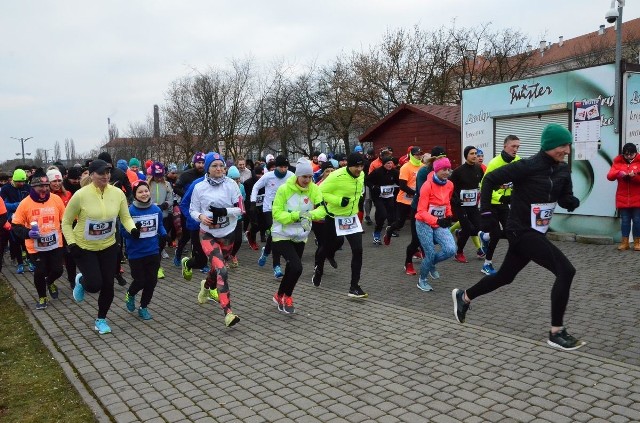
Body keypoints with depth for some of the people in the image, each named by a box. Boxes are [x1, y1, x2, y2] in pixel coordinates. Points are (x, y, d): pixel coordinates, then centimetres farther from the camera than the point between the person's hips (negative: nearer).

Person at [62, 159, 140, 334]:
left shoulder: (117, 193, -11)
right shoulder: (81, 195, -19)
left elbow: (125, 217, 0)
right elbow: (66, 222, -7)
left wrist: (133, 229, -21)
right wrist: (71, 243, -17)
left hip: (108, 247, 3)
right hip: (84, 248, -3)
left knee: (108, 285, 7)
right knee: (94, 285, -11)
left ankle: (101, 319, 30)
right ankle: (81, 281, 28)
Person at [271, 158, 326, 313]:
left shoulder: (314, 189, -7)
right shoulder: (284, 189, -17)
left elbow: (322, 209, -15)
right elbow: (276, 213, -16)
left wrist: (310, 214, -35)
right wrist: (296, 216, -28)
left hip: (300, 236, 5)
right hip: (282, 235, -5)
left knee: (292, 268, 15)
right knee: (297, 267, -18)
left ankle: (280, 296, 38)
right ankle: (287, 297, 8)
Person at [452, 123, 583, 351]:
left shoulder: (563, 170, 4)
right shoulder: (528, 166, -19)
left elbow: (565, 199, 10)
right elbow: (490, 178, -14)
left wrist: (572, 201, -14)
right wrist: (486, 211, -16)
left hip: (536, 233, 9)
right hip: (522, 232, -8)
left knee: (505, 276, 20)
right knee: (565, 271, -16)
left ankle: (463, 297, 41)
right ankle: (556, 333, -4)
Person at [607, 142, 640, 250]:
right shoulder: (618, 162, 4)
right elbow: (609, 176, -5)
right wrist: (619, 173, -23)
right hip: (622, 199, 1)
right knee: (625, 220, 6)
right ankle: (625, 242, 13)